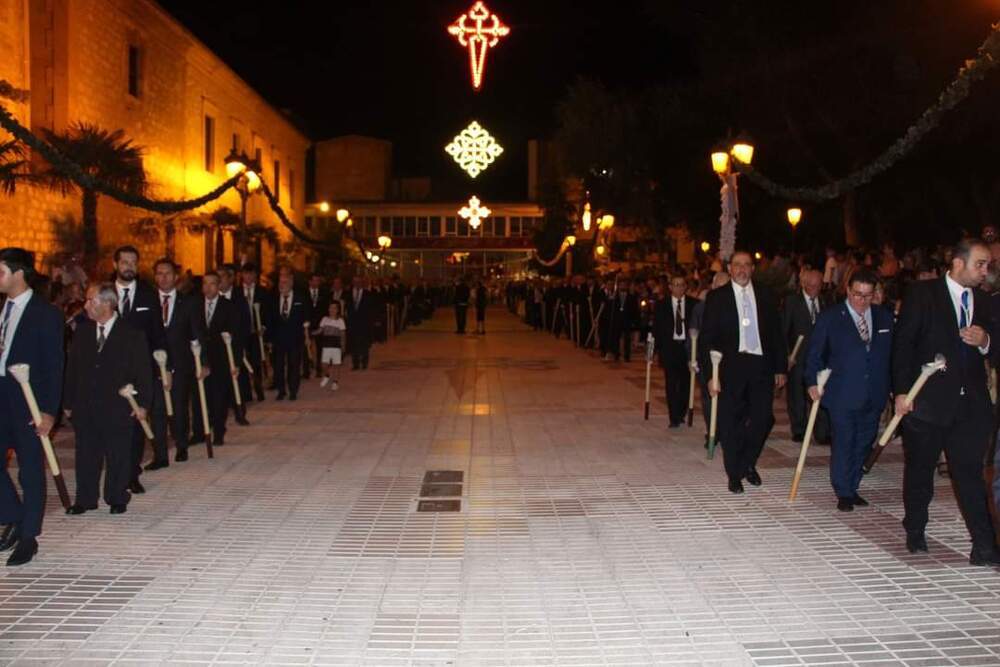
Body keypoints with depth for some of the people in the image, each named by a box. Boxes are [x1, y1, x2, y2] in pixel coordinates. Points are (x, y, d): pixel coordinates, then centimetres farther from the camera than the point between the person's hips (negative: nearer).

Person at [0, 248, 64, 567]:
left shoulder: (45, 313, -9)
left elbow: (54, 365, -10)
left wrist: (49, 410, -14)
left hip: (28, 400, -6)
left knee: (31, 471, 4)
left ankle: (28, 537, 15)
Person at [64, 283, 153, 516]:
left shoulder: (131, 334, -5)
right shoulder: (82, 332, 8)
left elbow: (143, 371, -4)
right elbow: (72, 369, 10)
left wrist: (143, 403, -9)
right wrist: (68, 402, 7)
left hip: (117, 407, -4)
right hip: (84, 407, 4)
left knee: (118, 455, 5)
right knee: (86, 454, 9)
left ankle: (117, 499, 18)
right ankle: (85, 499, 20)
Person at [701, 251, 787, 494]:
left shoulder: (766, 296, 9)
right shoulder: (716, 297, 1)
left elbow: (777, 333, 11)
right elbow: (707, 338, -2)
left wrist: (781, 368, 6)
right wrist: (710, 373, -8)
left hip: (761, 365, 2)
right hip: (731, 366, -2)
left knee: (763, 418, 3)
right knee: (730, 423, 3)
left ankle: (748, 463, 28)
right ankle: (734, 474, 18)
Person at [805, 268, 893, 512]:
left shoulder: (885, 317, 7)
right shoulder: (830, 317, -3)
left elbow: (892, 354, 11)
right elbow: (815, 353, -2)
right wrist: (813, 382, -12)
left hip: (874, 396, 4)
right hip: (842, 395, -4)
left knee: (863, 443, 11)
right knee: (843, 443, -1)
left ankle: (852, 488, 24)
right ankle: (843, 493, 10)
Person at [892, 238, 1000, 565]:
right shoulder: (922, 293, -4)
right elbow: (902, 343, -6)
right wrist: (901, 391, -12)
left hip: (971, 404, 3)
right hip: (927, 400, -3)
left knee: (970, 473, 0)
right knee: (919, 470, 10)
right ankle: (915, 533, 27)